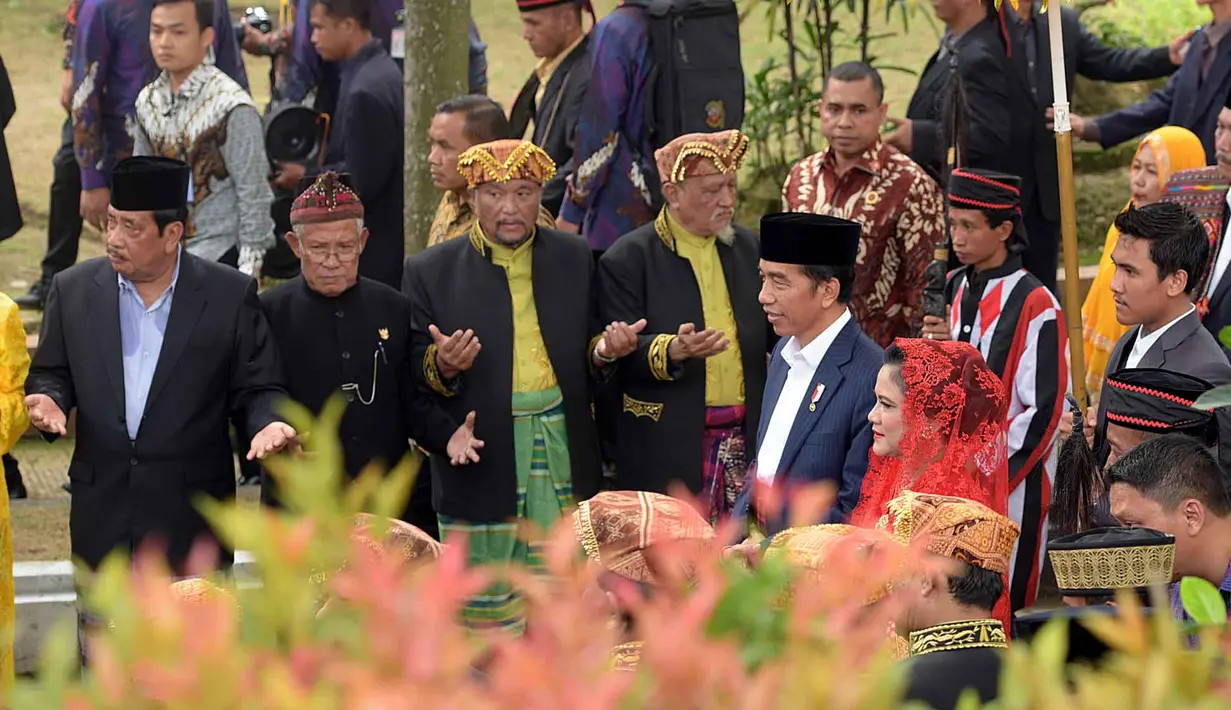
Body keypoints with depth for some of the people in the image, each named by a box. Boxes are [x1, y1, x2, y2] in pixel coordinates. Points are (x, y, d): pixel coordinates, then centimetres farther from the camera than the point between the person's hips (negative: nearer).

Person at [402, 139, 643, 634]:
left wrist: (604, 351, -9)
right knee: (486, 607, 1)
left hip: (561, 452, 2)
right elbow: (414, 375, 0)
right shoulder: (432, 272, 2)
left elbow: (586, 357, 14)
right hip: (481, 458, -2)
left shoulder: (574, 259, 10)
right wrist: (442, 366, -21)